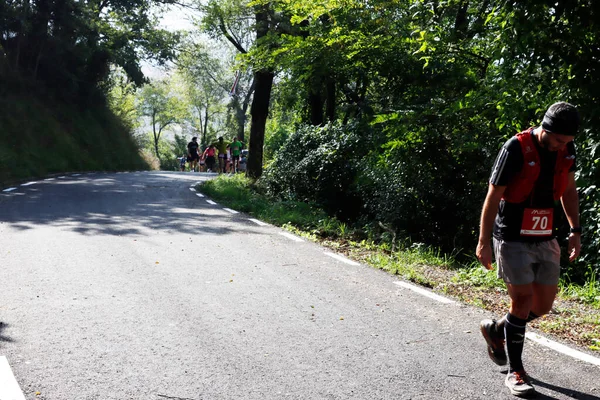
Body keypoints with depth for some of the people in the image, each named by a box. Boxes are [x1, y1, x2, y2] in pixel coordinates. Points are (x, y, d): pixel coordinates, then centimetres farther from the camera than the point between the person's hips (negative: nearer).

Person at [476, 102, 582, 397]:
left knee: (544, 304, 9)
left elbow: (568, 190, 15)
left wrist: (575, 231, 10)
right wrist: (484, 242, -12)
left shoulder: (566, 149, 1)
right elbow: (493, 196, -14)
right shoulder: (516, 149, -18)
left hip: (545, 239, 6)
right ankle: (515, 372, 8)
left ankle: (495, 330, 34)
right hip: (513, 239, -6)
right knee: (522, 300, -6)